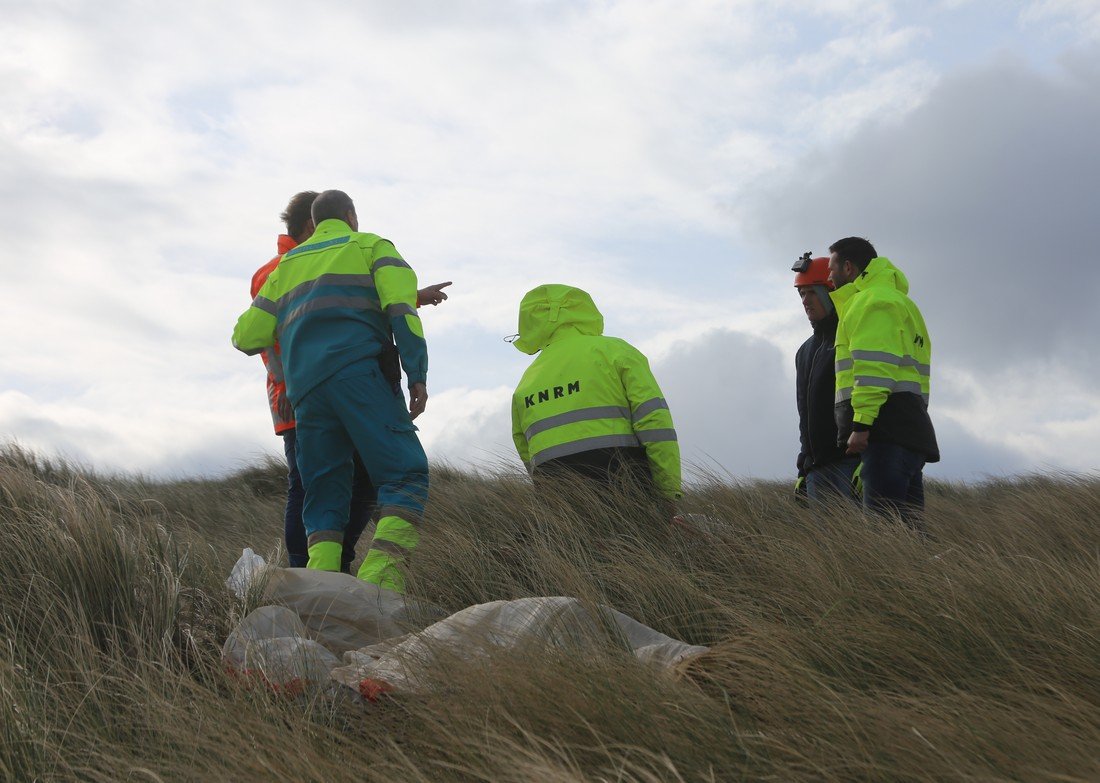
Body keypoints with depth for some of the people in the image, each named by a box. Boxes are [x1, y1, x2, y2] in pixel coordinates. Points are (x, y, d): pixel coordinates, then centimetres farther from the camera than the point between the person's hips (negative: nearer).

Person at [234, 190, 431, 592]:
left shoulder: (286, 265, 29)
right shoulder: (371, 247, 16)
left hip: (305, 386, 5)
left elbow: (247, 337, 25)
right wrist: (417, 374, -7)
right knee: (405, 473, -10)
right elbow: (401, 306, -3)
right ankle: (380, 579, -31)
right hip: (358, 373, -5)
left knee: (324, 496, 7)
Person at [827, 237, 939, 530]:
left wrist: (861, 423, -21)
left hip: (885, 430, -10)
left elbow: (874, 366, -15)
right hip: (910, 429, 10)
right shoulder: (898, 301, 30)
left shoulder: (872, 301, -2)